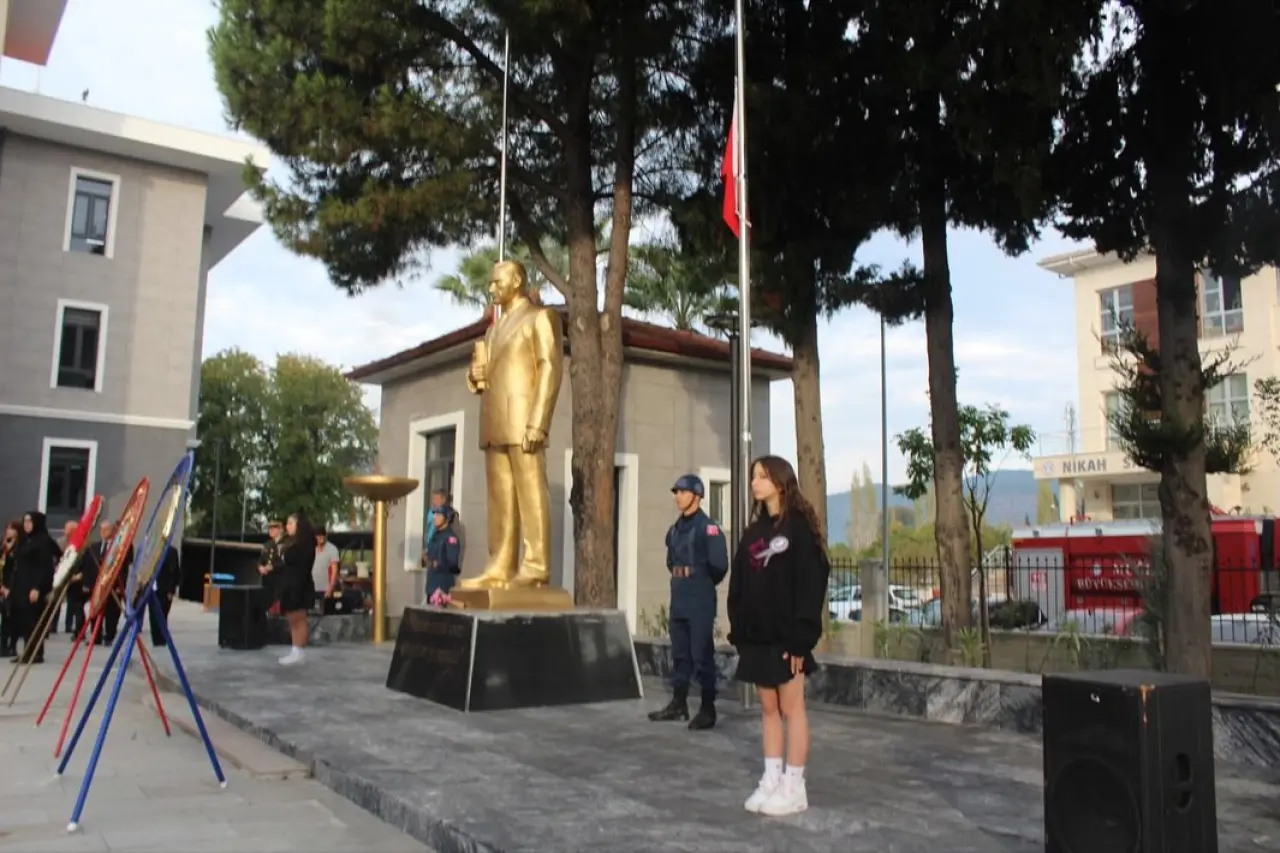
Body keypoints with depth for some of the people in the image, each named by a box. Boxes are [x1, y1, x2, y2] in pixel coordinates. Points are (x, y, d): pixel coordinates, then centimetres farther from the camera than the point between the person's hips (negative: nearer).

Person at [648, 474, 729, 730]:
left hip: (700, 604, -8)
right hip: (678, 602, 8)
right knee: (679, 654, 13)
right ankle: (679, 704, 23)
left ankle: (708, 709, 5)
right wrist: (680, 581, 13)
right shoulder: (674, 530, 13)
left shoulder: (708, 527, -11)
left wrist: (704, 584, -1)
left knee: (702, 656, -3)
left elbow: (719, 564, -15)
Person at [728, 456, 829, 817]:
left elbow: (810, 584, -14)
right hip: (757, 635, 7)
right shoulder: (753, 531, 14)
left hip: (786, 635, -7)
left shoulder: (798, 527, -8)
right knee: (768, 709, 11)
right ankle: (771, 781, 18)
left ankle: (794, 787, 9)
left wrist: (801, 637, -19)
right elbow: (739, 584, 13)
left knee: (791, 709, 1)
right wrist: (738, 630, 6)